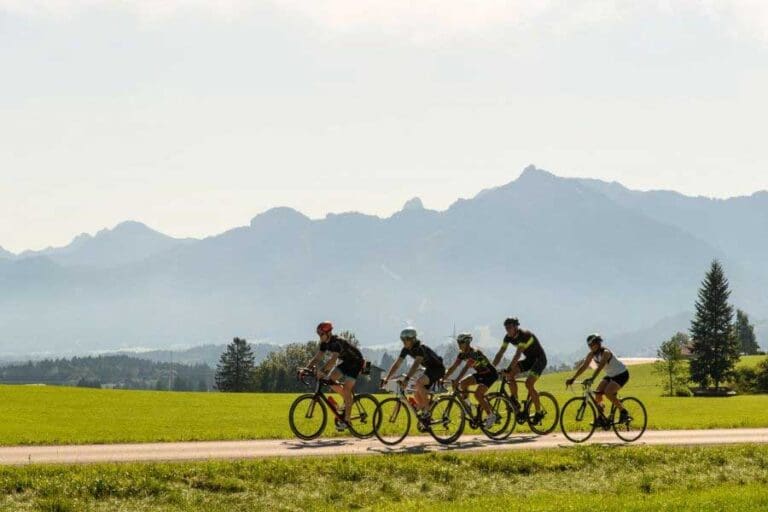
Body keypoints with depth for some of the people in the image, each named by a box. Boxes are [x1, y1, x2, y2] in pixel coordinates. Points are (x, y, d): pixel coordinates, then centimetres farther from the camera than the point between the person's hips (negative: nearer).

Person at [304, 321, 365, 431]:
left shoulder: (337, 342, -30)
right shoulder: (325, 343, -4)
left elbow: (333, 359, -43)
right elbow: (317, 357, -4)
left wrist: (322, 370, -53)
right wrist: (306, 368, -17)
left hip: (356, 361, -9)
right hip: (345, 362, 9)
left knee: (346, 389, -17)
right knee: (329, 379, -6)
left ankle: (346, 420, -13)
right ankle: (347, 401, 11)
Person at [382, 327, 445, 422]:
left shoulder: (420, 348, -27)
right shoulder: (406, 349, -4)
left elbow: (416, 364, -41)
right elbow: (396, 364, -3)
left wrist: (407, 378, -52)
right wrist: (386, 378, -12)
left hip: (437, 368, -9)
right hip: (429, 369, 9)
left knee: (418, 383, -31)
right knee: (417, 396, 2)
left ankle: (427, 410, -21)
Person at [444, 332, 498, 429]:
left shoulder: (474, 352, -28)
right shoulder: (462, 354, -3)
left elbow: (466, 367, -38)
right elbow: (453, 367, -3)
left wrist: (456, 381, -46)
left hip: (490, 374, -8)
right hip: (481, 374, 8)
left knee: (477, 394, -23)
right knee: (463, 383, -10)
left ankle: (491, 416, -11)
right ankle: (466, 406, 1)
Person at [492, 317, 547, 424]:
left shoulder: (524, 335, -28)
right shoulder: (508, 337, -5)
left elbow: (518, 354, -38)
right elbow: (500, 353, -6)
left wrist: (508, 369, -45)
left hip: (539, 359, -7)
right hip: (529, 359, 7)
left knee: (528, 383, -23)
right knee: (510, 374, -16)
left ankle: (539, 413, -11)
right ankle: (515, 402, -6)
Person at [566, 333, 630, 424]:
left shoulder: (605, 353, -27)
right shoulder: (592, 354, -5)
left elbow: (600, 366, -42)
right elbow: (583, 366, -6)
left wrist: (592, 379, -54)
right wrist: (572, 379, -15)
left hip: (621, 374, -8)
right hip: (610, 375, 8)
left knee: (608, 392, -27)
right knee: (597, 394, -9)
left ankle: (623, 413, -13)